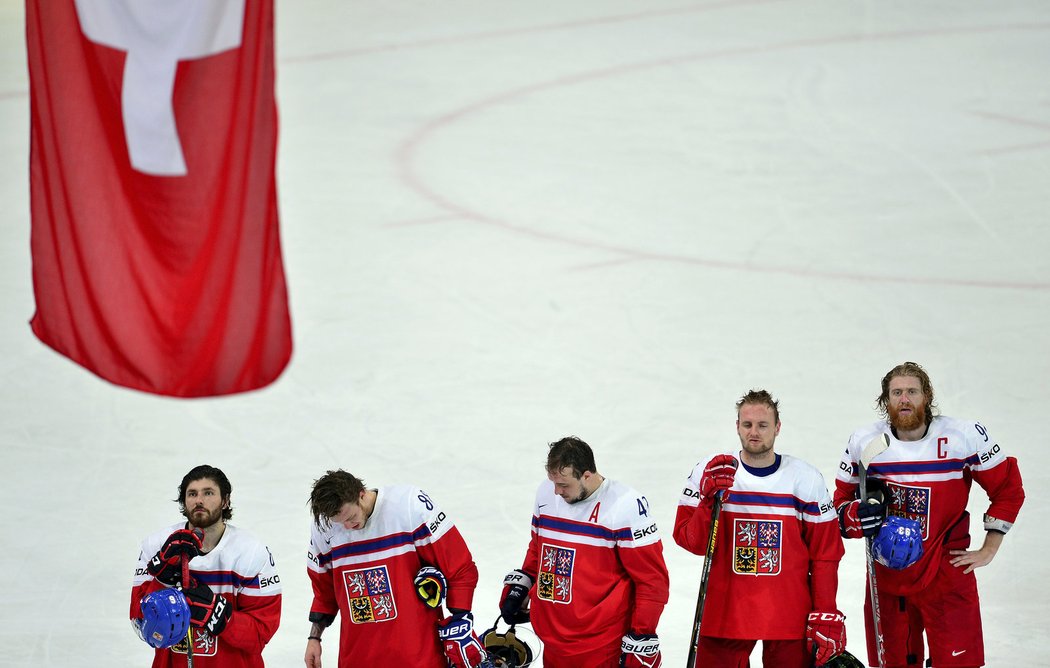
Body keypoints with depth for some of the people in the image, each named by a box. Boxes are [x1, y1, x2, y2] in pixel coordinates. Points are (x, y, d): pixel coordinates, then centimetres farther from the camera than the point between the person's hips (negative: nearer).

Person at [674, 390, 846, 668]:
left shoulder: (806, 479, 1)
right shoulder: (708, 472, 1)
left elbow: (825, 553, 3)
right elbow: (691, 542, -4)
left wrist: (826, 617, -2)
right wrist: (709, 502, -20)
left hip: (789, 616, 0)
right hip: (724, 612, 0)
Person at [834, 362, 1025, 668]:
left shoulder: (964, 436, -6)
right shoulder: (863, 441, 0)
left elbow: (1008, 489, 3)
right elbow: (842, 499, 11)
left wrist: (988, 550, 2)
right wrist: (854, 518, -12)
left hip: (947, 574, -2)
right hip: (887, 578, 2)